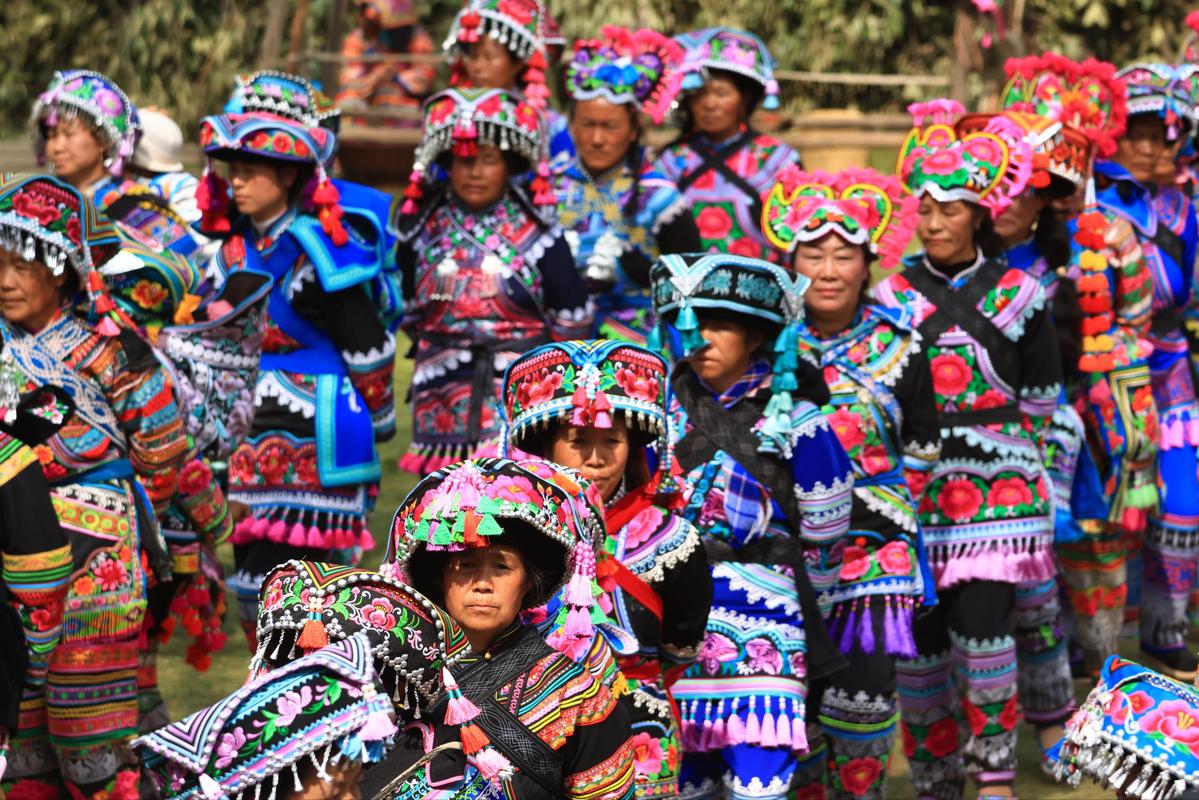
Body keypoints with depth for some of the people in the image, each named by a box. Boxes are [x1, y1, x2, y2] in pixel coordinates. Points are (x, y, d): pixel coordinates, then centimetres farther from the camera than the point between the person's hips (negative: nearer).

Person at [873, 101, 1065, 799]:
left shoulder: (1018, 295, 4)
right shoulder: (892, 296, 6)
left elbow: (1040, 402, 10)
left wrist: (1019, 467, 8)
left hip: (997, 486, -1)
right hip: (914, 488, 2)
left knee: (982, 626, -9)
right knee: (920, 638, 2)